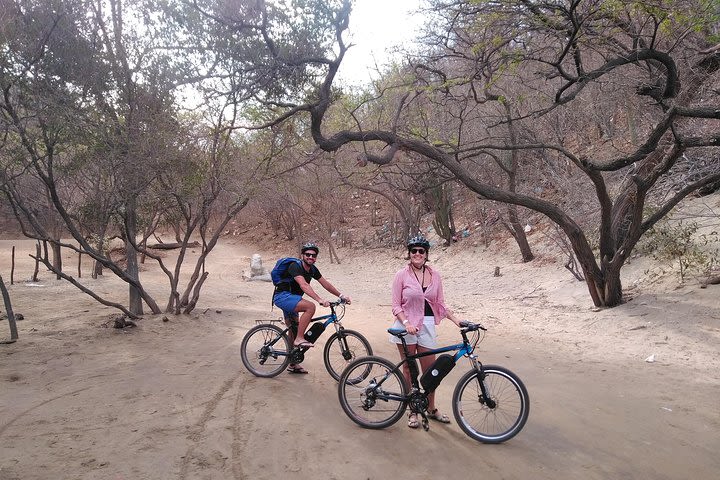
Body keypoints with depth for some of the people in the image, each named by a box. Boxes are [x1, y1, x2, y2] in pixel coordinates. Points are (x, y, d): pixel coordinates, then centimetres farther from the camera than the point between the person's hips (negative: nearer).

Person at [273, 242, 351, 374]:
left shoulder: (312, 269, 5)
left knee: (293, 330, 12)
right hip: (282, 296, -9)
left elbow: (325, 283, 9)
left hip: (291, 298, 9)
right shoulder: (295, 266, -22)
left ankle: (293, 364, 22)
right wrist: (320, 299, -46)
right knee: (310, 307, -29)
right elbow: (304, 285, -35)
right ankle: (300, 339, -22)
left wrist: (341, 296, 2)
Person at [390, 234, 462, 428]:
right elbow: (396, 305, -5)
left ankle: (431, 408, 27)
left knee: (430, 370, 7)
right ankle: (412, 411, 20)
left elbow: (440, 304, 8)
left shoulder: (434, 275, 5)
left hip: (427, 325, 3)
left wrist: (456, 320, -3)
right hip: (406, 326, -2)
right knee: (409, 369, 7)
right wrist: (406, 323, -19)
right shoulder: (402, 275, -4)